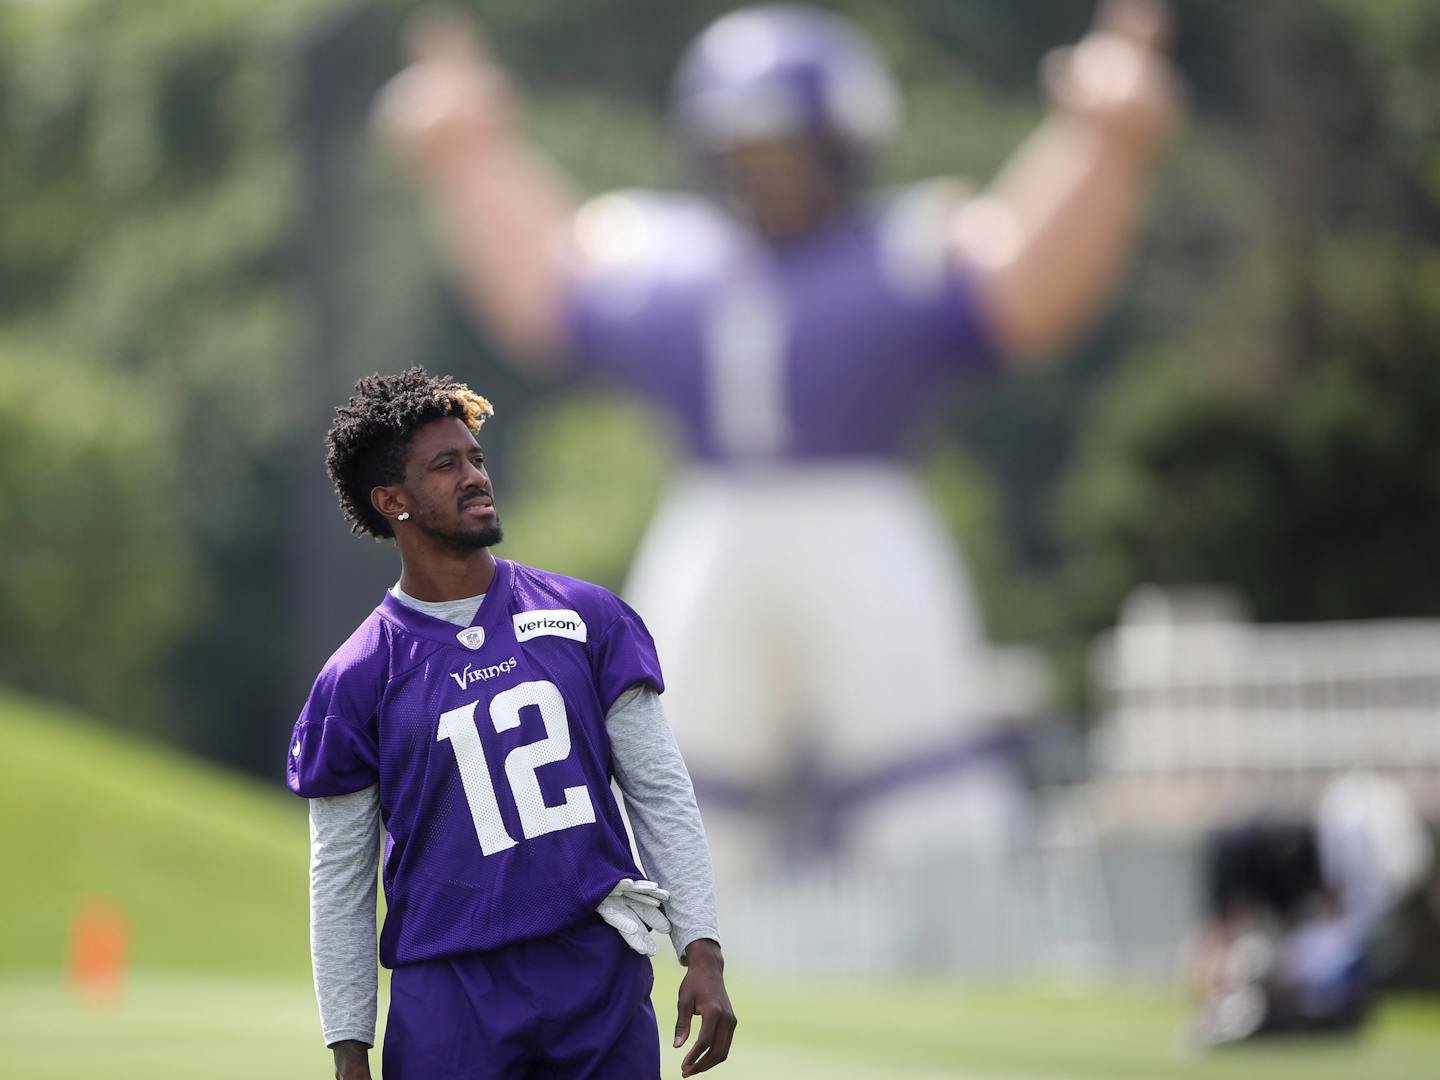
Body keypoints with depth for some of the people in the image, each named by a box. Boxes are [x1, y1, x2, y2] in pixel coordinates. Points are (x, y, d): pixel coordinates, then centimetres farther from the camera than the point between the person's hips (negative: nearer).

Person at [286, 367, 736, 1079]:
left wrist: (702, 954, 0)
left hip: (604, 981, 2)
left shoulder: (587, 619, 8)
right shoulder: (355, 679, 1)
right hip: (451, 1006, -2)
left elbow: (661, 793, 8)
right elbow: (341, 884, 4)